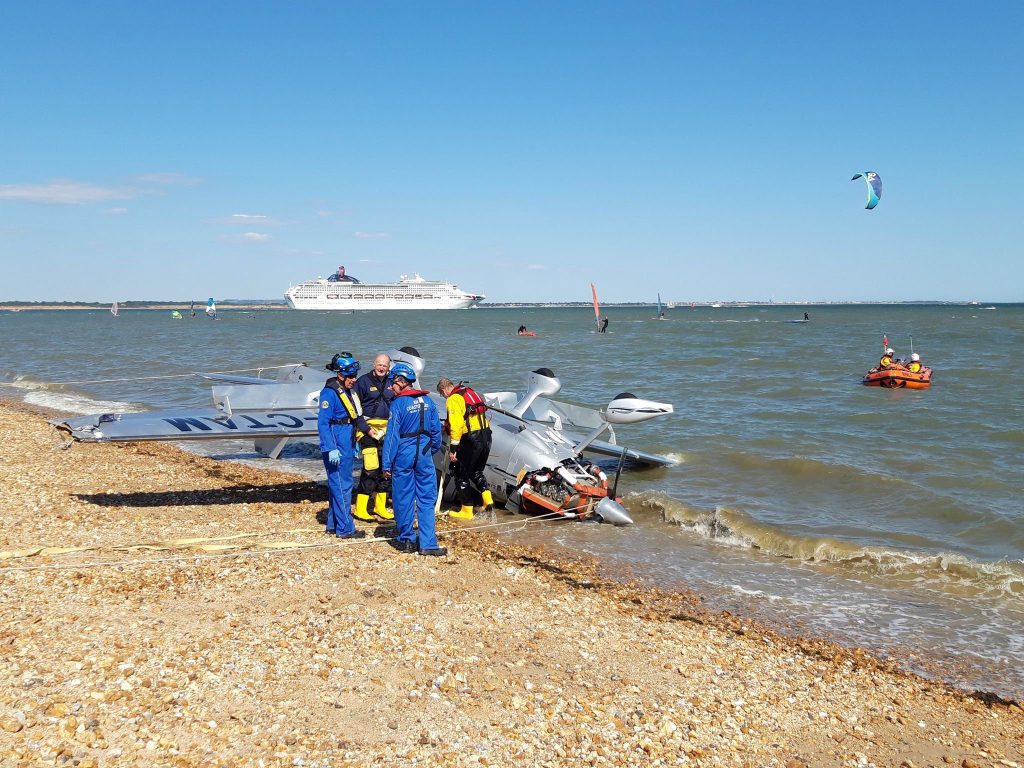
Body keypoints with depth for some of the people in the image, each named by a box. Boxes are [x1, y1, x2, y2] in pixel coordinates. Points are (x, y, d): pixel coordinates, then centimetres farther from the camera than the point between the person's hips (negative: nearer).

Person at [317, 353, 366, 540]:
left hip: (346, 446, 10)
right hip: (336, 445, -10)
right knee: (341, 486, -7)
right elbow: (323, 422, -19)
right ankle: (345, 528, -4)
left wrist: (354, 444, 22)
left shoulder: (348, 391, 14)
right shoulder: (330, 393, -14)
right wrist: (331, 449, -23)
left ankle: (333, 524, 24)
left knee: (337, 485, 15)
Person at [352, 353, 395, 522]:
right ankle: (360, 508, -5)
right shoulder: (363, 381, -5)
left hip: (387, 430, 6)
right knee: (370, 469, -12)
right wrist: (366, 429, -13)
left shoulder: (391, 383, 11)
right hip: (369, 429, -6)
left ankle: (380, 506, 20)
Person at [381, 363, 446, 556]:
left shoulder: (398, 404, -11)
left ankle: (407, 540, 20)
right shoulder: (427, 401, 3)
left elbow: (392, 435, -10)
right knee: (426, 500, 5)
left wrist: (386, 464, -7)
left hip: (403, 456, -4)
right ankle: (428, 544, 1)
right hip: (424, 456, 4)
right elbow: (436, 430, 8)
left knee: (403, 499, 9)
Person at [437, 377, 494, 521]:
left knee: (462, 474, 5)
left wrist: (453, 448, -17)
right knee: (477, 471, 24)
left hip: (471, 439, -9)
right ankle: (487, 499, 8)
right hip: (486, 436, 9)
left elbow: (456, 425, -19)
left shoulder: (453, 399, -10)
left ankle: (467, 511, 10)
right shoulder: (469, 392, 16)